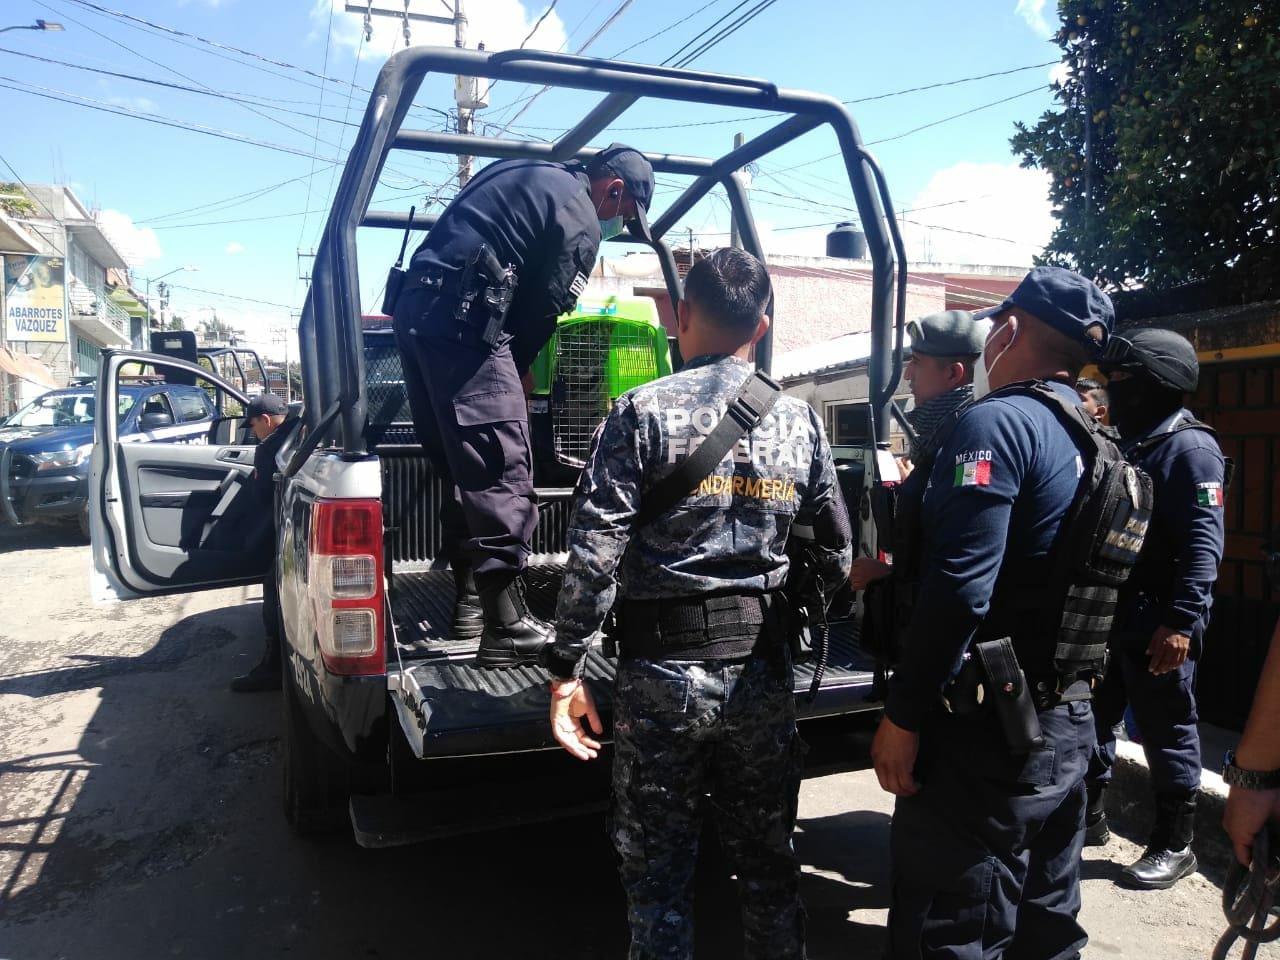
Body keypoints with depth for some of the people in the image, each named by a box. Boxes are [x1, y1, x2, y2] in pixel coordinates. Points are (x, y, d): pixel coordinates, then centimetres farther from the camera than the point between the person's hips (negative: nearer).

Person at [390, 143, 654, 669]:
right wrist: (509, 374, 10)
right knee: (501, 472, -10)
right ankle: (507, 629, -10)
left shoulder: (522, 172, 26)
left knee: (462, 469, 14)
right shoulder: (580, 222, 0)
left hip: (415, 307, 9)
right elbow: (541, 310, -4)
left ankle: (469, 601, 21)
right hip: (461, 320, -9)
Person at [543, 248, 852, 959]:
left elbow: (595, 551, -15)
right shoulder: (800, 420, 4)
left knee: (659, 871, 12)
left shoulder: (645, 411, -8)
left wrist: (566, 670, -9)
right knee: (769, 860, 21)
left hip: (663, 673, -4)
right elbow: (836, 551, 10)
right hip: (763, 669, 4)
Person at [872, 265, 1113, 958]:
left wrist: (902, 716, -18)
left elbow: (960, 588, -24)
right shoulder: (1093, 444, 12)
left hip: (987, 727, -9)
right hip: (1068, 720, 10)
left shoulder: (997, 422, -16)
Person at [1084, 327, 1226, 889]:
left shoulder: (1189, 447, -12)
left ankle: (1174, 844, 20)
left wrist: (1181, 621, -27)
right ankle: (1088, 817, 32)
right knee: (1092, 720, 16)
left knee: (1166, 734, 5)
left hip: (1158, 622, -8)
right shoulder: (1124, 443, 15)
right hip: (1108, 617, 9)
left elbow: (1203, 544, -20)